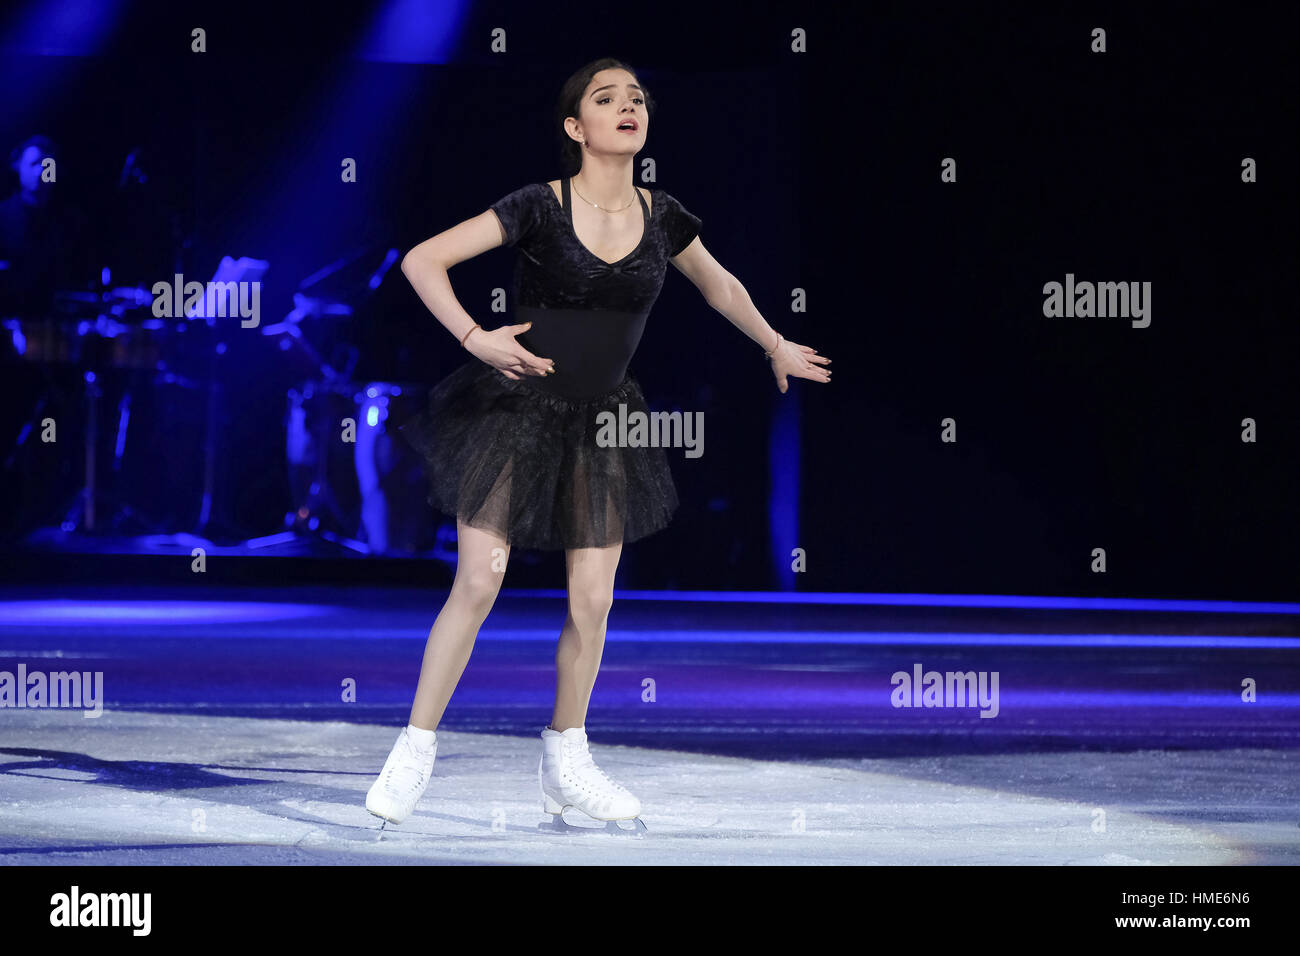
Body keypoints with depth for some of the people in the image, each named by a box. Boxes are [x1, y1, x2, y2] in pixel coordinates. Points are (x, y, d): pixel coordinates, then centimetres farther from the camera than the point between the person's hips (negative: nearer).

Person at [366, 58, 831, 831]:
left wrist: (776, 346, 31)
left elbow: (718, 285, 21)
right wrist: (474, 338, -20)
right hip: (517, 410, -4)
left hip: (601, 421, 4)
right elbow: (422, 261, -13)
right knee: (478, 584, -10)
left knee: (593, 600, 2)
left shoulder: (661, 217, 0)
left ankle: (567, 764, 19)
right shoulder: (539, 208, -12)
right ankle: (415, 752, 1)